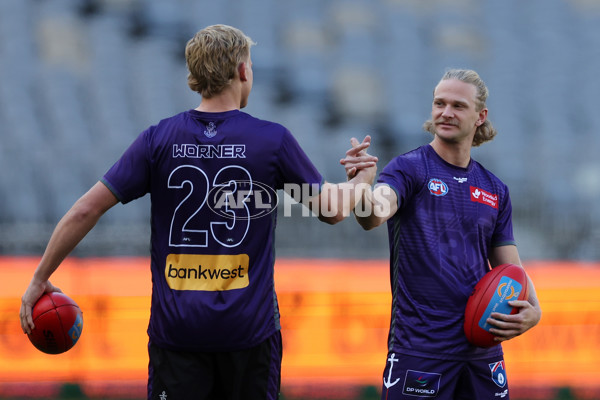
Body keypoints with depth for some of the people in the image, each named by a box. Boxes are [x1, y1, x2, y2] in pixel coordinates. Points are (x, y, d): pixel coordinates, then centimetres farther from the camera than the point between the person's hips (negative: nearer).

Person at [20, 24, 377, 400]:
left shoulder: (158, 140, -1)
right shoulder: (274, 140, -4)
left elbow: (85, 210, -3)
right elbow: (332, 210, 5)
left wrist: (41, 279, 7)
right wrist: (361, 181, 27)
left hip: (176, 327, 1)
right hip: (249, 327, -1)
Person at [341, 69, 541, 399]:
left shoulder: (495, 190, 13)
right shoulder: (410, 168, -3)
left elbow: (509, 268, 15)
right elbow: (374, 215, -24)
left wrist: (532, 310, -6)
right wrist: (362, 189, -47)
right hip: (419, 348, -5)